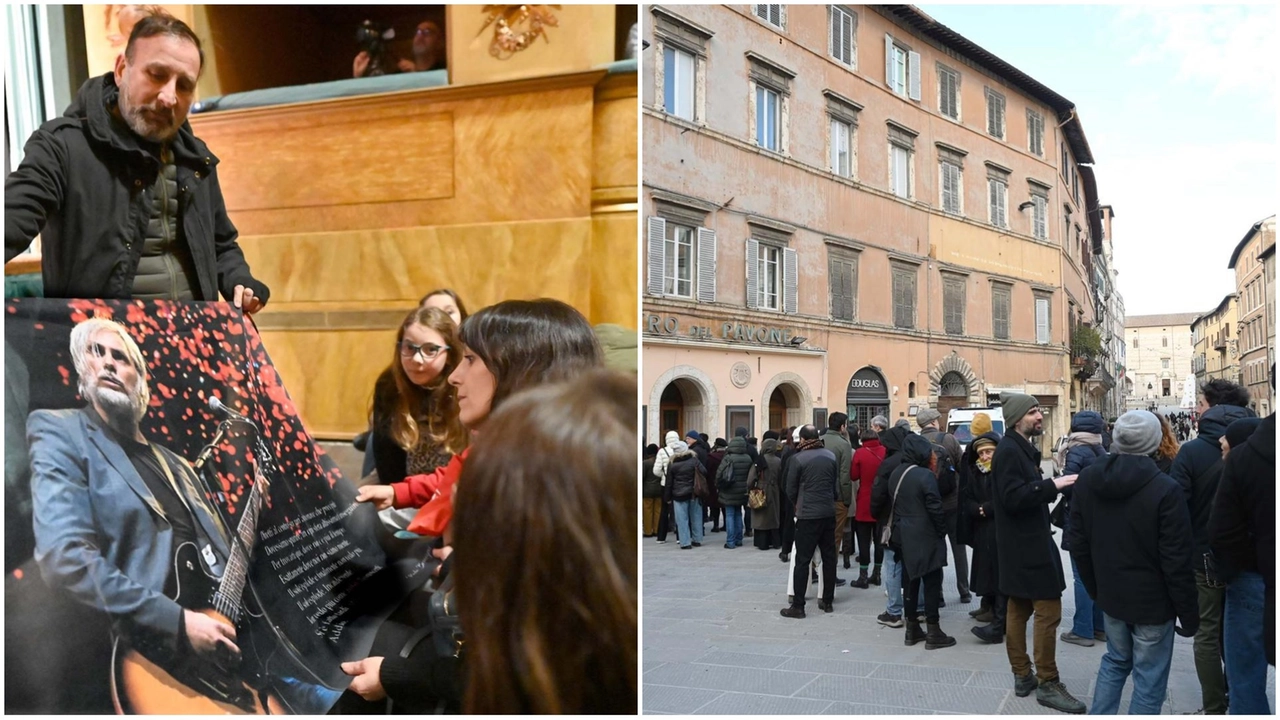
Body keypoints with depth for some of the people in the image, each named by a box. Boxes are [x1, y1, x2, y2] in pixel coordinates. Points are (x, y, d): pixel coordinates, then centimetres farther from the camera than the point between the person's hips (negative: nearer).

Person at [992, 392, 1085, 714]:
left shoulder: (1021, 449, 15)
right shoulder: (1009, 451, -17)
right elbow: (1013, 497, -25)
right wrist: (1053, 485, -24)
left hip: (1024, 544, 10)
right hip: (1026, 546, -10)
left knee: (1019, 609, 12)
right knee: (1049, 611, -6)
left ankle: (1023, 676, 19)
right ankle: (1047, 683, 1)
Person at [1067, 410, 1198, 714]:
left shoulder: (1087, 478, -4)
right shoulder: (1165, 489, -21)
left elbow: (1078, 542, 3)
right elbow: (1176, 562, -18)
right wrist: (1188, 612, -7)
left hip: (1111, 594, 5)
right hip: (1153, 600, -5)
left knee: (1115, 661, 23)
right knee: (1149, 677, 7)